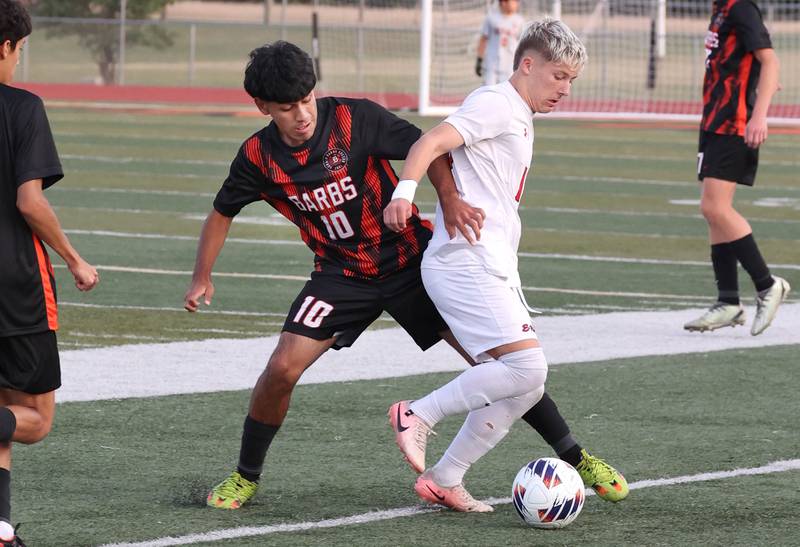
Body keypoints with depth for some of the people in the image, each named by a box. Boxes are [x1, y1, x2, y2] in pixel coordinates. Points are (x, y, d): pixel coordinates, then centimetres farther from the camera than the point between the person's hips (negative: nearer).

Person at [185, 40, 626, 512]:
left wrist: (450, 198, -35)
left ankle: (573, 455, 9)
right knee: (283, 368, -17)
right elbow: (223, 213, 8)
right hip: (342, 274, 2)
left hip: (411, 260, -2)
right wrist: (202, 277, 0)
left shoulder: (354, 118, -19)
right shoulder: (259, 157, -9)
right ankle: (245, 477, 5)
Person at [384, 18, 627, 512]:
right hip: (466, 263, -10)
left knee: (525, 387, 4)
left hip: (494, 271, 10)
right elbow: (432, 142, -21)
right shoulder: (495, 104, -6)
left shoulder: (520, 120, 24)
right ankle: (419, 415, -11)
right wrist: (406, 190, -38)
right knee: (526, 366, -22)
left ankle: (444, 481, 7)